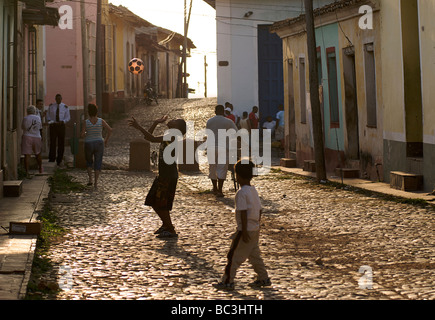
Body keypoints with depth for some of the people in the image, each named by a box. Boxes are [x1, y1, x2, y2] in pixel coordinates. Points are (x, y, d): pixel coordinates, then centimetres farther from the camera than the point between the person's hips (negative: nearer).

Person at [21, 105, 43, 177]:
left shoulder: (26, 118, -7)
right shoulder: (38, 118, 1)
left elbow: (23, 127, 6)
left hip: (27, 137, -3)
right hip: (37, 137, 3)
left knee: (27, 155, -5)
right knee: (38, 154, 21)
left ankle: (27, 172, -12)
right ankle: (40, 169, 38)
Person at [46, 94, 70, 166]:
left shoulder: (65, 107, 4)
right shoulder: (51, 106, 7)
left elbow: (68, 117, 4)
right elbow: (48, 115, 12)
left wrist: (62, 121, -14)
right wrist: (50, 121, -8)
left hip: (61, 125, 0)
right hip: (53, 125, 0)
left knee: (61, 143, 2)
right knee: (52, 142, -8)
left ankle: (59, 159, 10)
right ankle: (51, 158, -3)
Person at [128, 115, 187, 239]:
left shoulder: (173, 136, -15)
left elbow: (152, 139, -26)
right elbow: (148, 137, 23)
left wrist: (139, 127, -26)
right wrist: (156, 122, 17)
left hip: (169, 176, -10)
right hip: (163, 175, 10)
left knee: (160, 204, -8)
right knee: (154, 202, 17)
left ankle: (171, 231, 0)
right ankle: (166, 225, 31)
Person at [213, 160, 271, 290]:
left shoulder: (241, 192, -17)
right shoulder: (254, 190, 9)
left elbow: (243, 212, -20)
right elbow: (259, 210, 13)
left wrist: (244, 231, -20)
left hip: (245, 229, -9)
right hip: (255, 229, 9)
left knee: (234, 256, -2)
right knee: (254, 254, 18)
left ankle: (228, 281, 2)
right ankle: (263, 278, 23)